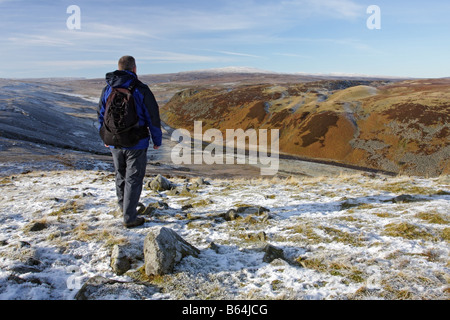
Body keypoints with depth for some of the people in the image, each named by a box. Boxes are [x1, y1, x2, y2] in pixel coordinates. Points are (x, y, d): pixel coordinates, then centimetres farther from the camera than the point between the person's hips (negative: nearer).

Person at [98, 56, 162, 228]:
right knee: (133, 179, 4)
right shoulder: (141, 89, -12)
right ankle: (129, 217, 8)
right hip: (136, 144, -5)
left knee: (120, 174, 24)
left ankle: (122, 204, 44)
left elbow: (101, 115, 12)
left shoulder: (107, 89, 3)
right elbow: (153, 117, -10)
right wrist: (157, 139, 2)